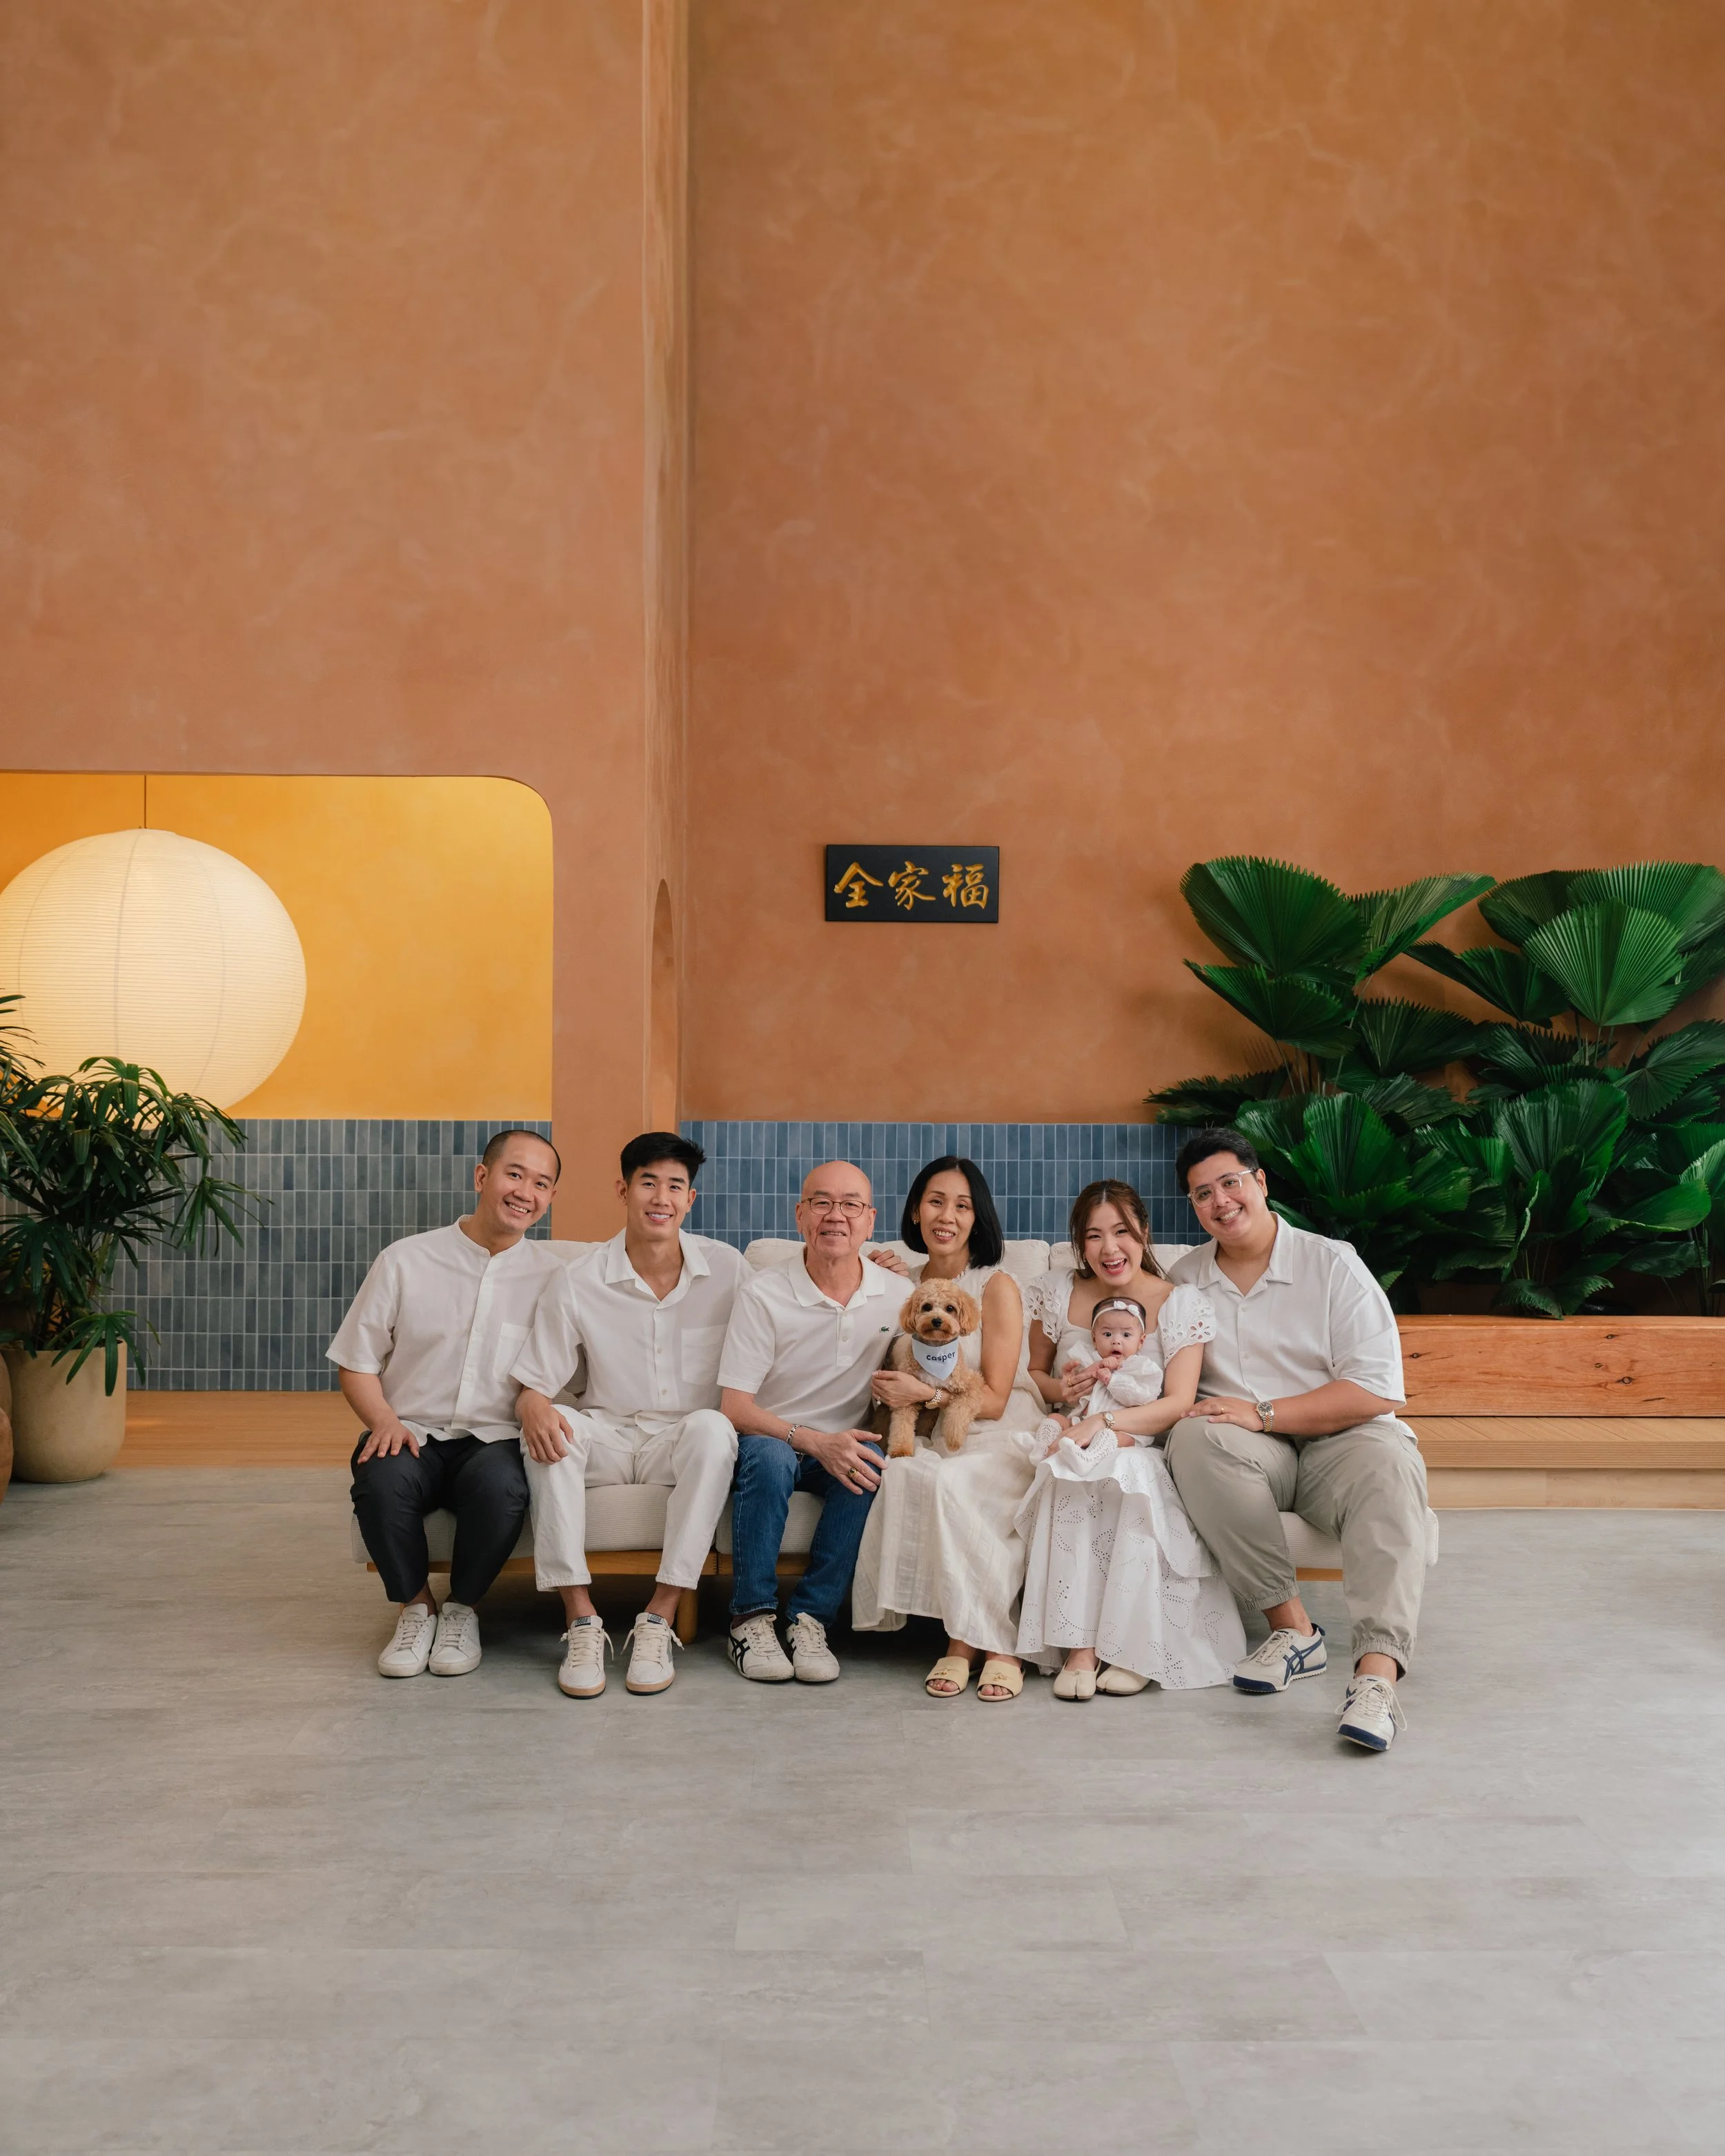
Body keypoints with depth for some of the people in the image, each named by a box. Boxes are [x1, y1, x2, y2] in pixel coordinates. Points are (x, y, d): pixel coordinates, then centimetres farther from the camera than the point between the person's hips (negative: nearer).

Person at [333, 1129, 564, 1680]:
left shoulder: (552, 1276, 7)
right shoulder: (405, 1261, 5)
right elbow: (357, 1364, 8)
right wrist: (385, 1420, -11)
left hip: (494, 1440, 0)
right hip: (414, 1434, 0)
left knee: (503, 1488, -36)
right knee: (382, 1480, -35)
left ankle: (461, 1609, -4)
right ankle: (415, 1607, -4)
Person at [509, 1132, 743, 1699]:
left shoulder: (727, 1269, -1)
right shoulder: (578, 1281, -3)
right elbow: (533, 1384, -2)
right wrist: (535, 1408, -26)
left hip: (683, 1444, 0)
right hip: (607, 1435, 0)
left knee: (712, 1428, -34)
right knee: (550, 1429, -31)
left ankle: (659, 1619, -29)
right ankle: (581, 1620, -27)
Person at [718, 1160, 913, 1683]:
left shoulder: (897, 1296, -1)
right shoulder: (764, 1296, -11)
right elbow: (734, 1407, -14)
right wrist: (815, 1441, -27)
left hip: (840, 1446, 3)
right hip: (769, 1438, -2)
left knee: (874, 1463, -30)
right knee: (768, 1456, -36)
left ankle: (811, 1616, -21)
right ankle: (752, 1617, -21)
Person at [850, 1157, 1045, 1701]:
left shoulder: (997, 1287, -2)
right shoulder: (904, 1281, 13)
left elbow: (994, 1400, -5)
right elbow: (898, 1382, 16)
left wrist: (925, 1393, -21)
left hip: (1001, 1440, -4)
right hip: (934, 1441, 4)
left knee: (948, 1480, -36)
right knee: (902, 1473, -31)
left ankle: (992, 1642, -22)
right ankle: (964, 1639, -21)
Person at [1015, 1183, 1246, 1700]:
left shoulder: (1182, 1304, 0)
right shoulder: (1058, 1294, 7)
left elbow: (1178, 1403, -8)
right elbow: (1033, 1371, 20)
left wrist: (1102, 1422, -22)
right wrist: (1060, 1390, -5)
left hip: (1144, 1456, -1)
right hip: (1072, 1441, 1)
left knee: (1136, 1486, -36)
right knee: (1069, 1480, -34)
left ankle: (1133, 1650, -26)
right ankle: (1078, 1647, -33)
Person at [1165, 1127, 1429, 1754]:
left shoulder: (1332, 1264, 0)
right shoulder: (1184, 1281, 13)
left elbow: (1376, 1391, -9)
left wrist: (1261, 1413, -16)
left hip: (1337, 1441, -2)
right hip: (1247, 1455, 2)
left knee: (1390, 1466, -35)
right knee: (1194, 1438, -32)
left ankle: (1377, 1674, -45)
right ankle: (1292, 1630, -25)